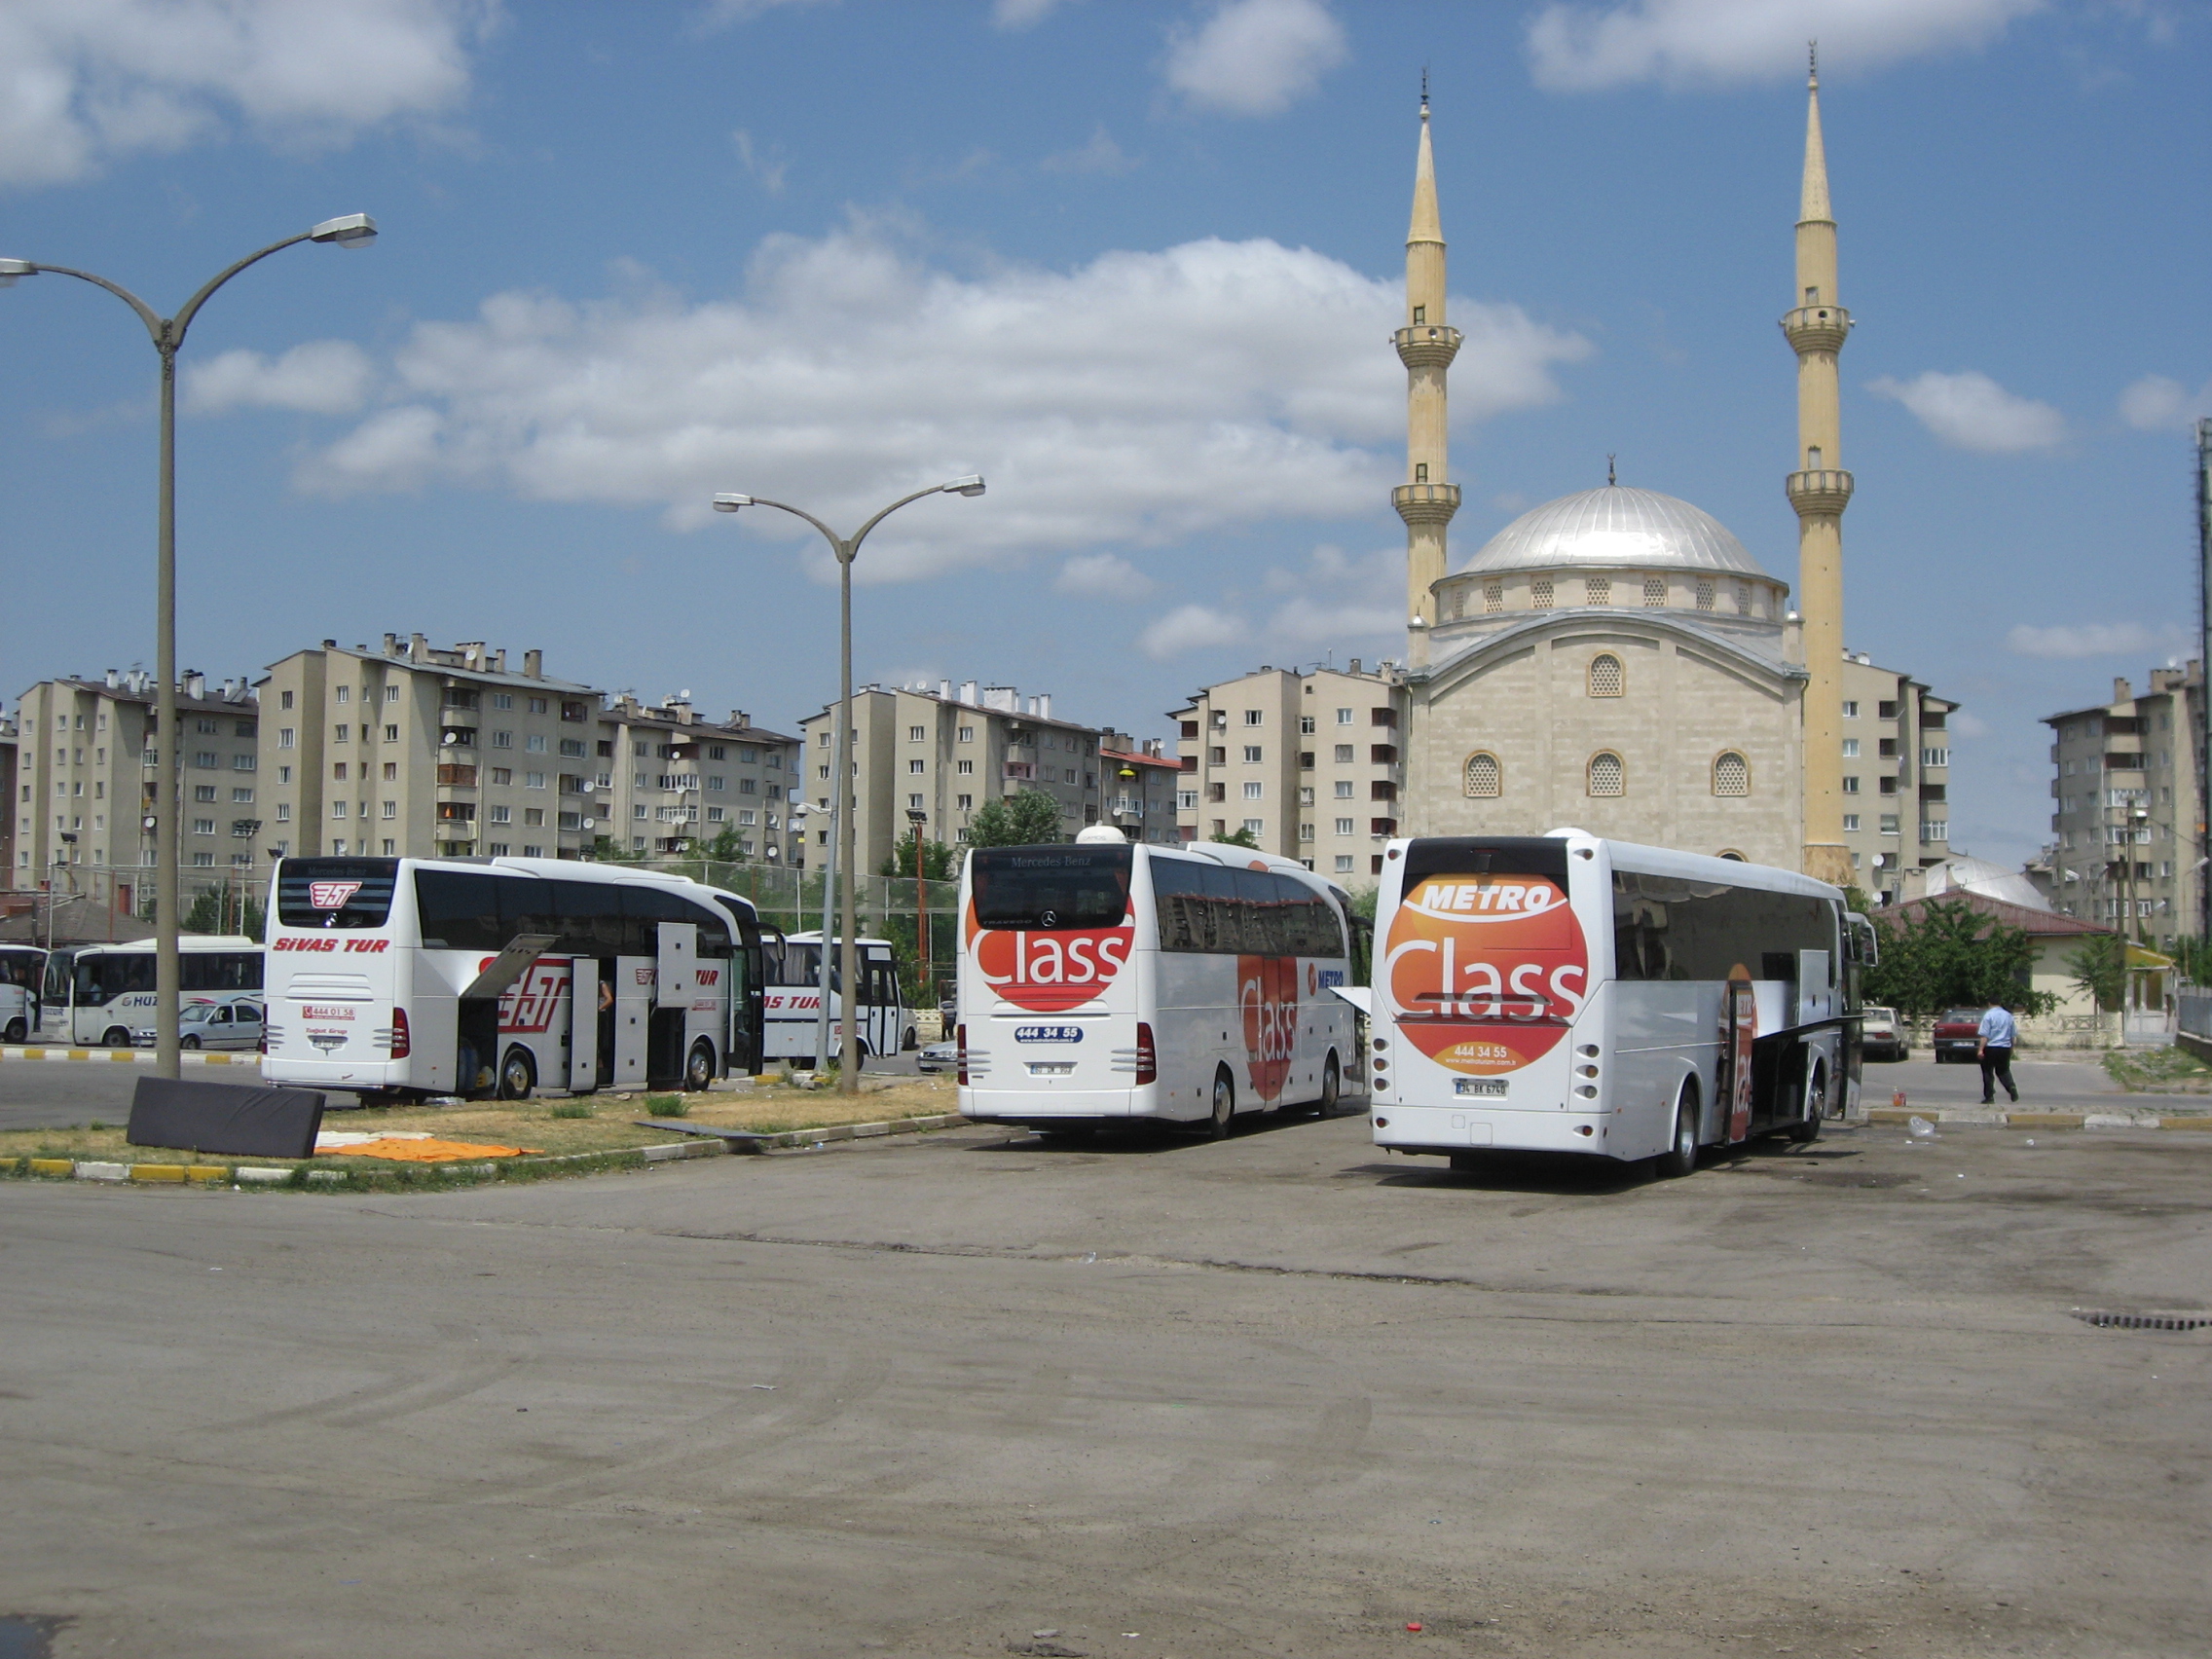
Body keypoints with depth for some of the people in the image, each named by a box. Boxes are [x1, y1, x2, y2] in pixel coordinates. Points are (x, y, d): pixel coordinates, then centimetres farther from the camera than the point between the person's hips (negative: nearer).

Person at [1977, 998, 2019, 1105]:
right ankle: (2012, 1089, -5)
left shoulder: (1988, 1016, -9)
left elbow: (1985, 1035, -14)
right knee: (2004, 1071, 17)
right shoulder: (2008, 1016, 8)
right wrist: (2012, 1050, 25)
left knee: (1988, 1072, 5)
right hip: (2005, 1048, 5)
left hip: (1991, 1048, -5)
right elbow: (2013, 1035, 14)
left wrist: (1981, 1049, -14)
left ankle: (1989, 1097, 5)